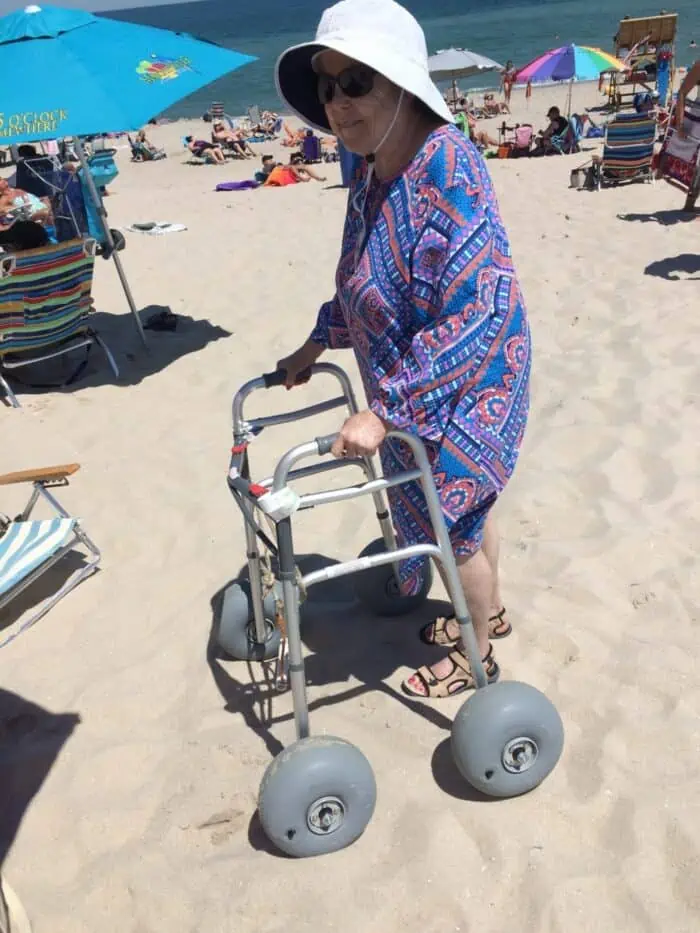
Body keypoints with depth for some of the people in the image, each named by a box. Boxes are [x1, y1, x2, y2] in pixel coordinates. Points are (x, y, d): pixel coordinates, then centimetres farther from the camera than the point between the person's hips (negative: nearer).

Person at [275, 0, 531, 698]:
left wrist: (386, 409, -32)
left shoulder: (446, 167, -28)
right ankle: (490, 612, 49)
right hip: (414, 389, 8)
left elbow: (476, 312, -33)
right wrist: (320, 340, 10)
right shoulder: (370, 171, -1)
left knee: (450, 520, 8)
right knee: (464, 505, 23)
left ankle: (478, 654, 35)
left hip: (465, 388, -8)